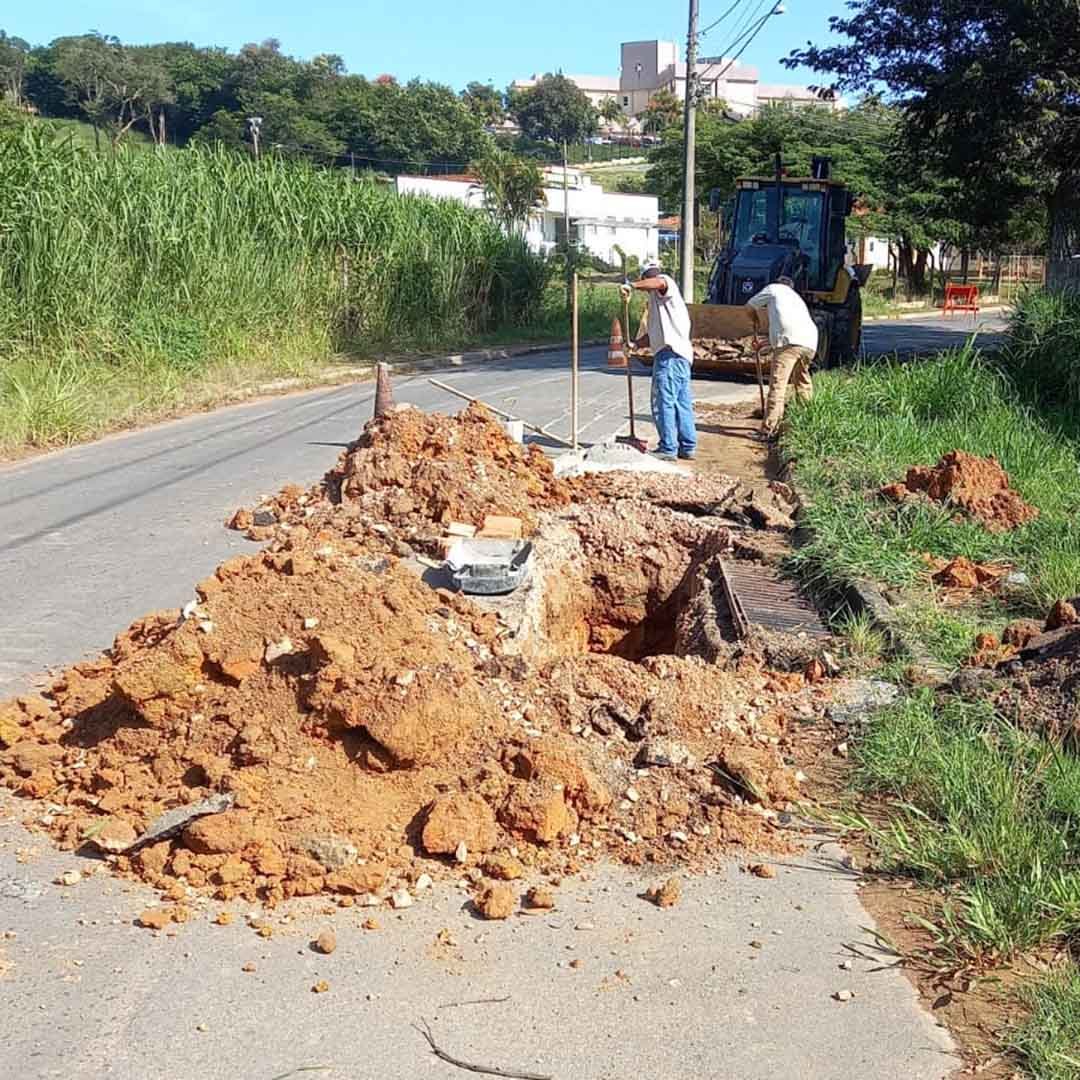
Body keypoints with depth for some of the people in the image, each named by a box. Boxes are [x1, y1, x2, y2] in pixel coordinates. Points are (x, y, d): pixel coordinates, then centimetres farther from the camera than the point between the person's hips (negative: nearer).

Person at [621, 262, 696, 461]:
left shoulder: (665, 282, 2)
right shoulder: (657, 301, 30)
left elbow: (658, 282, -26)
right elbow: (654, 334, 30)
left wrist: (632, 285, -31)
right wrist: (634, 344, 18)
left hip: (670, 354, -10)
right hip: (681, 355, 10)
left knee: (664, 402, -8)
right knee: (682, 403, 11)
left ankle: (668, 448, -8)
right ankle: (688, 447, 14)